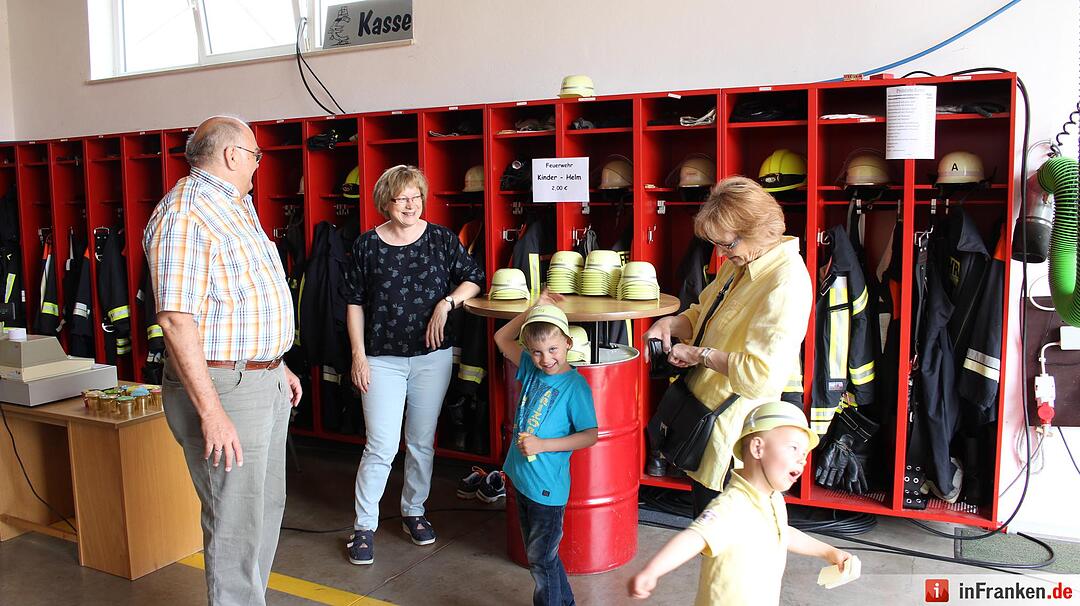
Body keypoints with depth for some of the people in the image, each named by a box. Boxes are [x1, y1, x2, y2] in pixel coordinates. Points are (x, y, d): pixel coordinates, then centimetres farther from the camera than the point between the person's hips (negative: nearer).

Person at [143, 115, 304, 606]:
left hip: (265, 382, 10)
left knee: (267, 506, 20)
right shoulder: (185, 212, -17)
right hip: (222, 387, -10)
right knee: (236, 523, -1)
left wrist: (276, 365, 22)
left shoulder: (235, 207, 15)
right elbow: (177, 320, -24)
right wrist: (211, 412, -26)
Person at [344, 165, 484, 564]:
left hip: (432, 356, 2)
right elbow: (355, 303, 2)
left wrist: (447, 302, -11)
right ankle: (364, 525, 12)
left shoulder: (441, 239, 1)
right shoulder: (367, 245, -1)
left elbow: (474, 278, 6)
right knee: (382, 446, -4)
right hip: (382, 359, -1)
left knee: (422, 442, 12)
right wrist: (358, 355, -2)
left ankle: (413, 511, 31)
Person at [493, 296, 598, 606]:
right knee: (537, 555, 21)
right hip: (521, 478, 8)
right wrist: (534, 309, 0)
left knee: (541, 560, 5)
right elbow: (502, 338, 11)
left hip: (547, 487, -7)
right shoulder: (532, 368, 1)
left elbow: (590, 435, -15)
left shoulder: (576, 386, -17)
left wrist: (542, 445, -21)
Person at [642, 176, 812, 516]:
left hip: (737, 425, -9)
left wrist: (701, 355, -21)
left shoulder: (787, 283, -24)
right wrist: (670, 324, 0)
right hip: (707, 411, 9)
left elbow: (764, 375, -32)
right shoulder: (739, 264, 5)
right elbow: (704, 314, 20)